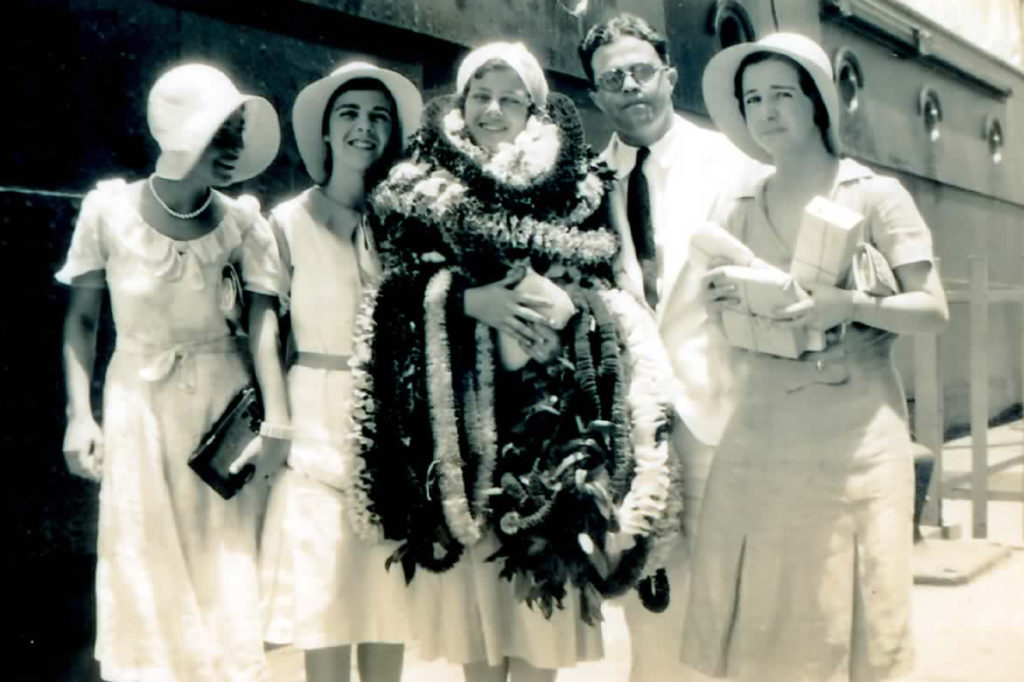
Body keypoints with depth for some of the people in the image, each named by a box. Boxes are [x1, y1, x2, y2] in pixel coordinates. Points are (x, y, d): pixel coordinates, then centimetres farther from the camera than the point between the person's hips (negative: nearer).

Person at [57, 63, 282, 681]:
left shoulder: (241, 221, -5)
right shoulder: (109, 210, -6)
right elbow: (81, 318, 3)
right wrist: (79, 414, -6)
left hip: (225, 405, 0)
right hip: (138, 406, 0)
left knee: (228, 577, 3)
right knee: (147, 582, 7)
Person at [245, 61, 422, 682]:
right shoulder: (289, 222, -2)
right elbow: (264, 331, -4)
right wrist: (279, 425, -11)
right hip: (319, 422, -2)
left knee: (390, 611, 6)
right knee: (322, 610, -1)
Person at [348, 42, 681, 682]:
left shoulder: (574, 188, 12)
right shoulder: (427, 188, 12)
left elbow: (602, 293, 8)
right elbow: (402, 287, 3)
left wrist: (557, 299, -13)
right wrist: (470, 298, -14)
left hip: (546, 412, 0)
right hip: (460, 409, 0)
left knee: (541, 603, -2)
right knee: (471, 616, 3)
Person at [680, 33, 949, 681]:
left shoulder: (875, 195, 2)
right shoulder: (736, 211, 12)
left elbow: (934, 310, -3)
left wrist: (849, 304, -18)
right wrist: (727, 300, -9)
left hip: (858, 440, -3)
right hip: (759, 443, 3)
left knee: (851, 626, 0)